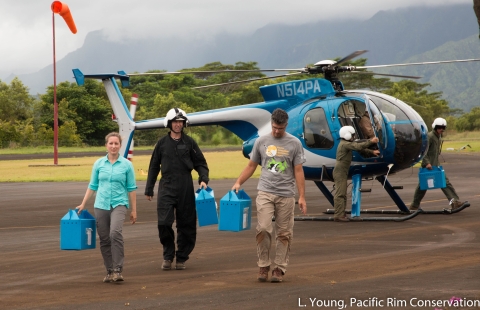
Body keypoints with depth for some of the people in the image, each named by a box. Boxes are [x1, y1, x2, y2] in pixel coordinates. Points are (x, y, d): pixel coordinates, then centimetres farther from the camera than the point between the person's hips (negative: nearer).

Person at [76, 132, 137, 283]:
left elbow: (131, 188, 4)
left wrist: (134, 210, 4)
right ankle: (109, 271, 15)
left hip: (119, 204, -3)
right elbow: (92, 186, 14)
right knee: (104, 239, 4)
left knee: (115, 233, -25)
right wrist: (83, 204, 10)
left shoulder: (126, 164, 1)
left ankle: (118, 270, -23)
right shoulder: (99, 164, 7)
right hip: (101, 205, 3)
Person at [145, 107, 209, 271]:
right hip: (166, 188, 0)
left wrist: (203, 179, -8)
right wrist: (149, 189, 14)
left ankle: (181, 258, 13)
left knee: (186, 225, 2)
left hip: (185, 189, 0)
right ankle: (168, 256, 5)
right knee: (164, 223, -11)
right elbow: (154, 167, 14)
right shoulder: (162, 143, 8)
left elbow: (200, 163, 10)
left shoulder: (189, 143, 6)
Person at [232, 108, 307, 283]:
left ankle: (279, 269, 12)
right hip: (265, 193, 0)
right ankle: (264, 266, 0)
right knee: (263, 229, -13)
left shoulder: (294, 143, -1)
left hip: (285, 195, 0)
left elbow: (298, 171, -1)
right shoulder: (261, 142, 4)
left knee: (284, 233, 4)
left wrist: (302, 197, -6)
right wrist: (238, 182, 0)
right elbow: (251, 166, 12)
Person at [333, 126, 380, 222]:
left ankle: (341, 215, 15)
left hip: (343, 173, 11)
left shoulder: (348, 144, 19)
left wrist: (372, 152, 12)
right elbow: (358, 146, -26)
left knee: (342, 194, 12)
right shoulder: (345, 144, -14)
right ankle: (339, 215, -15)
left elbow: (360, 149, 20)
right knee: (340, 194, -12)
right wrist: (370, 141, -23)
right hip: (340, 172, -11)